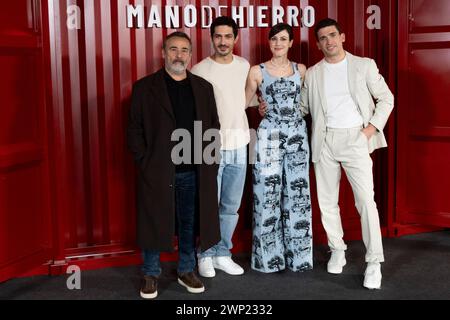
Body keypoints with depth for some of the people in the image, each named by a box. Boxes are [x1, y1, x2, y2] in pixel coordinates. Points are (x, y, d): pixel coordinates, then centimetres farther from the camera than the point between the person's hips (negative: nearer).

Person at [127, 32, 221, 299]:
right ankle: (151, 274, 22)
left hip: (195, 172, 3)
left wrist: (211, 162, 2)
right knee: (154, 224, 7)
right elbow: (135, 129, -1)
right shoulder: (145, 88, 0)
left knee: (190, 224, 12)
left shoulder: (203, 87, 9)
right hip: (157, 171, -2)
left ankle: (186, 271, 28)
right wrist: (145, 162, -8)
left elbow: (214, 126, 10)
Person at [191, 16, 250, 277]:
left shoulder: (245, 66, 8)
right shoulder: (200, 70, -6)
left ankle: (223, 254, 23)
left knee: (231, 206, 10)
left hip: (239, 145, 4)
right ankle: (206, 256, 15)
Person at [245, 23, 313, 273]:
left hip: (297, 136, 3)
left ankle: (296, 254, 16)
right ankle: (269, 256, 11)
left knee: (297, 194, 5)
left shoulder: (301, 70, 9)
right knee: (268, 195, 0)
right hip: (269, 136, -2)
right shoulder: (257, 71, 2)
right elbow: (244, 102, 9)